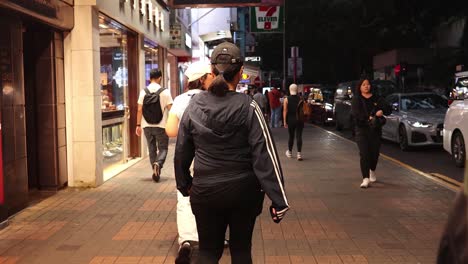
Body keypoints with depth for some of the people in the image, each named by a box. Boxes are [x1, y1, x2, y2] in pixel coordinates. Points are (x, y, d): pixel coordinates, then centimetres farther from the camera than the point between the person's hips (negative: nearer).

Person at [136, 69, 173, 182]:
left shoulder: (143, 92, 0)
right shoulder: (165, 92, -6)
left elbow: (140, 110, -1)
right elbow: (171, 109, -7)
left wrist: (138, 125, 6)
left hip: (147, 125, 3)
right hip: (161, 125, -3)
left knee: (152, 149, 14)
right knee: (163, 148, 8)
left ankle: (156, 173, 16)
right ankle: (158, 163, -20)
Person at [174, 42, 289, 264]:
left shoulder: (194, 106, -3)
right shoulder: (248, 107, -12)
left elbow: (181, 152, 6)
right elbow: (265, 155, -14)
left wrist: (184, 185, 21)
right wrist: (279, 200, -10)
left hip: (205, 191, 2)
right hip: (243, 191, -1)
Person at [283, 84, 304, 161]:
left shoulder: (286, 99, -4)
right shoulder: (300, 99, -3)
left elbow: (285, 111, -7)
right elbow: (303, 110, -1)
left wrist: (284, 121, -5)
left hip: (290, 120, 1)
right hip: (299, 120, -1)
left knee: (291, 136, 14)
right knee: (299, 136, -1)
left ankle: (289, 152, 29)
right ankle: (299, 154, -10)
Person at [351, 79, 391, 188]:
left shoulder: (377, 99, 10)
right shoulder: (356, 99, 4)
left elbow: (389, 110, 4)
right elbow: (356, 113, -11)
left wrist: (382, 111, -18)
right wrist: (368, 118, -19)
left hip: (376, 130, 3)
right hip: (362, 130, -3)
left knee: (375, 153, 9)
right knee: (364, 154, -12)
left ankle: (372, 171, 39)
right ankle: (366, 179, -13)